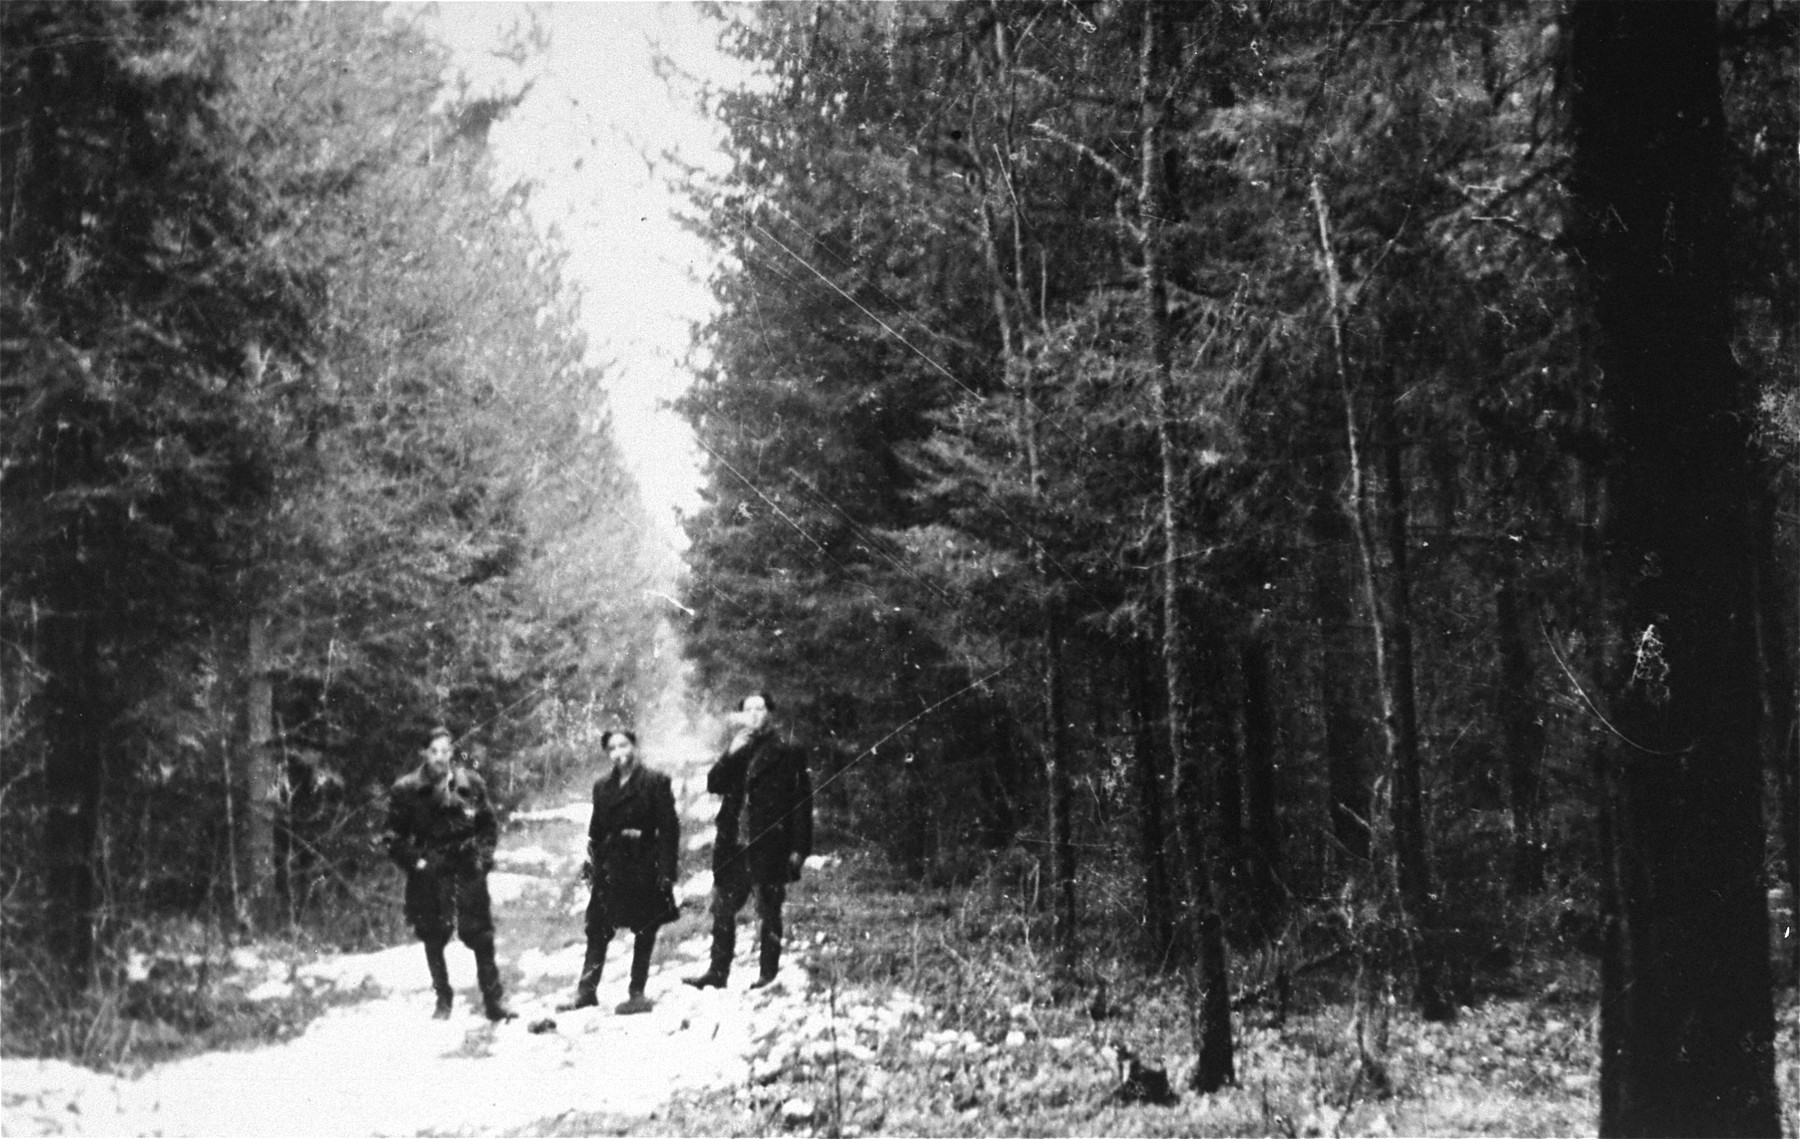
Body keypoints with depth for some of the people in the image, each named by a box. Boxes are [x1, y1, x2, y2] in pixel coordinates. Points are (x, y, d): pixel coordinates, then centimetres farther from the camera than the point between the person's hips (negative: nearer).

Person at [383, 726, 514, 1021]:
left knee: (481, 936, -1)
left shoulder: (471, 784, 1)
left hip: (468, 872, 0)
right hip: (428, 875, 0)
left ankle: (493, 1000, 7)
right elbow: (394, 836, 2)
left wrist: (484, 856, 1)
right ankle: (443, 999, 20)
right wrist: (414, 862, -7)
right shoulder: (406, 789, -5)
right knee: (433, 939, 6)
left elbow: (489, 825, 12)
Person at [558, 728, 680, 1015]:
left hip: (645, 865, -4)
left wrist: (666, 870, -12)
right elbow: (596, 830, 15)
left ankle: (637, 993, 8)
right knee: (597, 929, 2)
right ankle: (586, 991, 7)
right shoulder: (602, 786, 11)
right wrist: (592, 863, 7)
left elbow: (669, 828, -6)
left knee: (644, 931, 2)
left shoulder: (655, 783, -3)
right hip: (612, 867, 4)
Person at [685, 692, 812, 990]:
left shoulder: (788, 754, 0)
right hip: (733, 846, 5)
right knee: (723, 910, 7)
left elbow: (801, 802, -3)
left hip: (768, 847, -5)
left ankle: (768, 974, 6)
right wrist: (733, 752, -10)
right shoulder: (736, 751, 15)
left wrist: (799, 848, -9)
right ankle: (717, 972, 14)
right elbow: (713, 784, 3)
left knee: (769, 912, 0)